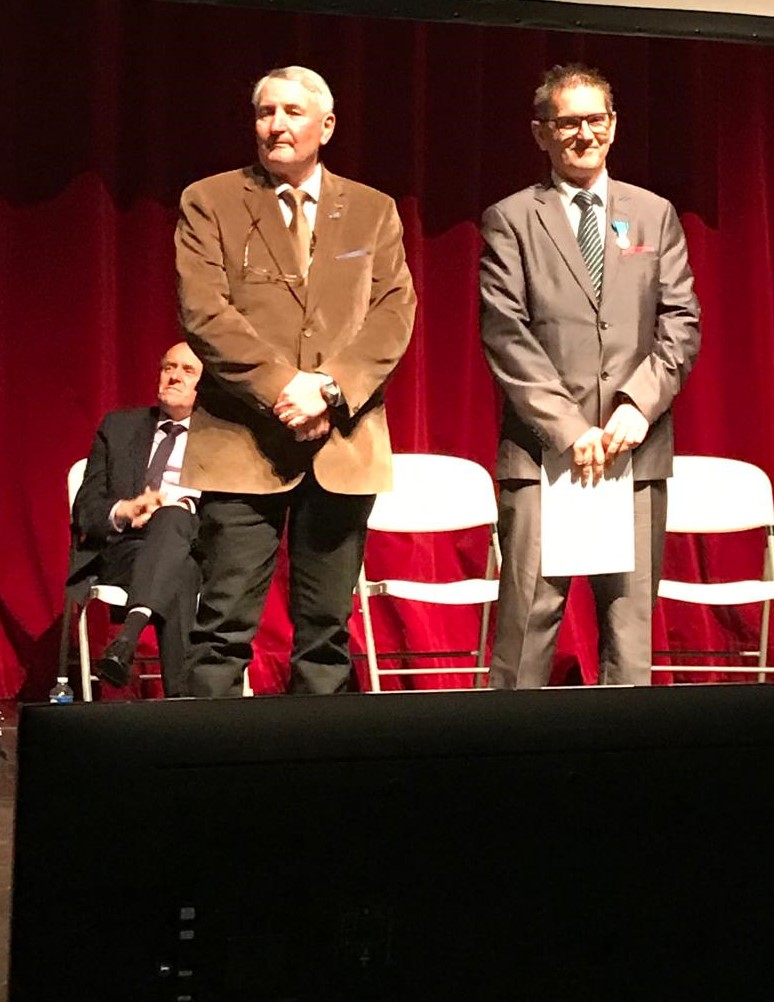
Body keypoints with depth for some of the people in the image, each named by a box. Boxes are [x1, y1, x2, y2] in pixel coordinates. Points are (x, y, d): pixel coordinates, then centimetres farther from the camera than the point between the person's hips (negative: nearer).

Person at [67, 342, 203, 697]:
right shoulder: (118, 427, 21)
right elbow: (85, 507, 11)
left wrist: (182, 507, -19)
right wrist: (124, 510, -14)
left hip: (196, 551, -1)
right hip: (120, 551, 1)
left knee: (172, 518, -40)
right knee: (176, 576, -38)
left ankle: (128, 636, -58)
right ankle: (181, 695, -49)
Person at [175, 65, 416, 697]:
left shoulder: (374, 212, 13)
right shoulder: (209, 203, 6)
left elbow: (394, 312, 3)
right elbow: (204, 312, -5)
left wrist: (333, 389, -12)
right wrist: (282, 385, -15)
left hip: (344, 445, 3)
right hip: (242, 442, -2)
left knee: (327, 630, 7)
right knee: (224, 627, -3)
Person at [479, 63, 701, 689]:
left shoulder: (655, 214, 15)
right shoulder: (511, 220, 6)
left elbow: (681, 325, 8)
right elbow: (506, 337, -3)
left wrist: (639, 404, -8)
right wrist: (568, 428, -11)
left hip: (636, 449, 3)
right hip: (542, 451, -3)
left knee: (631, 623, 4)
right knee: (528, 622, -4)